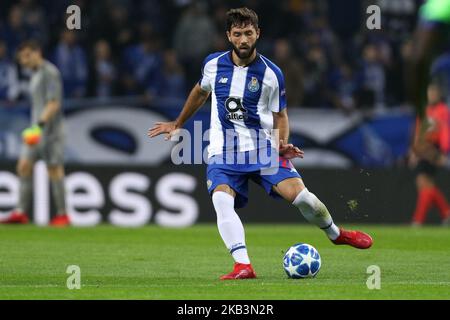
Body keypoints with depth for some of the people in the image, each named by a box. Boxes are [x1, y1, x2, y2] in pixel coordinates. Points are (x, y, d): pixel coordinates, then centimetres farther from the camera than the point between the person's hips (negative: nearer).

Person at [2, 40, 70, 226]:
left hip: (49, 128, -9)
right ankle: (21, 212, -2)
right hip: (36, 129, 9)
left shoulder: (49, 73, -10)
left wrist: (40, 124, -26)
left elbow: (54, 104, -17)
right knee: (24, 166, 0)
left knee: (54, 169, -6)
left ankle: (62, 215, 0)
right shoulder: (35, 75, 17)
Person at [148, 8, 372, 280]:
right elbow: (201, 92, 24)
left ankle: (336, 233, 15)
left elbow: (280, 115, 9)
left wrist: (282, 144, -9)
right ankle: (243, 266, -35)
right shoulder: (213, 64, 2)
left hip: (263, 147, -1)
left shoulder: (271, 74, -3)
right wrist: (178, 124, 32)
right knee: (221, 198, -29)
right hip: (223, 153, 1)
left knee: (298, 194, -16)